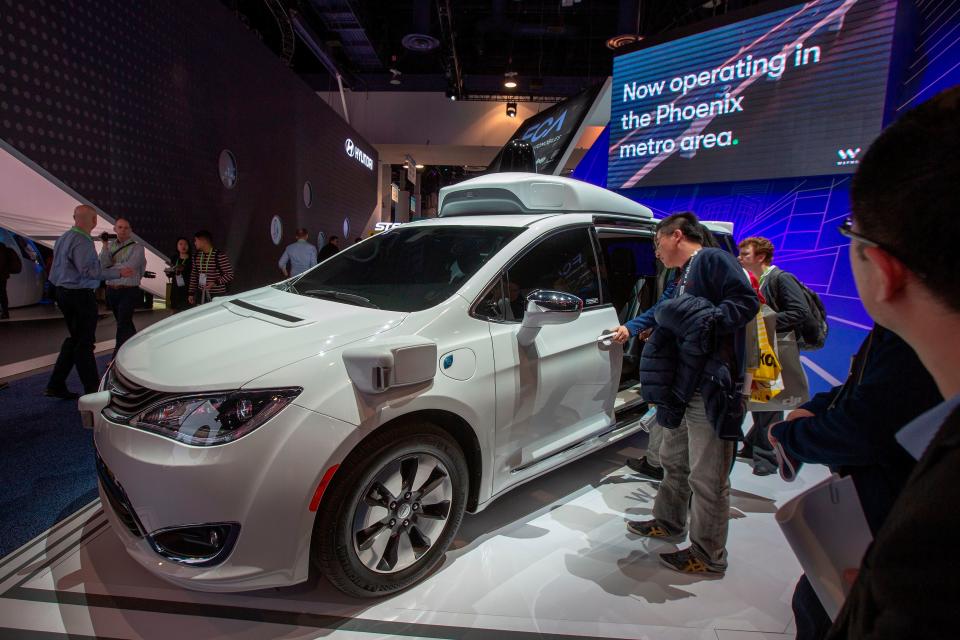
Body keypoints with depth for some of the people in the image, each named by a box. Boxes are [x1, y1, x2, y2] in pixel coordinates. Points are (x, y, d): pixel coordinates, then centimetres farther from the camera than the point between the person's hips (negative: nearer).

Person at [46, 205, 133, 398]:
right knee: (84, 342, -3)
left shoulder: (63, 238, 12)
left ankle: (56, 385, 20)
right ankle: (92, 388, 5)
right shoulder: (82, 241, -18)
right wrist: (118, 272, -24)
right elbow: (88, 270, -26)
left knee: (74, 338, 18)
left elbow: (60, 266, 20)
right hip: (80, 295, -9)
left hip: (63, 293, 9)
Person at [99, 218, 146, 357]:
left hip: (128, 291, -5)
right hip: (112, 290, 5)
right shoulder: (110, 245, 10)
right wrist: (105, 245, -13)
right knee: (126, 323, 16)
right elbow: (104, 264, -4)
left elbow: (128, 267, -15)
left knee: (123, 325, -7)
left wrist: (111, 268, -1)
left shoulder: (136, 247, -4)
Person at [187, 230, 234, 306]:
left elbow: (230, 275, -13)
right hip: (200, 294, 6)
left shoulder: (219, 255, -14)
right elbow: (193, 275, 14)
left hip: (217, 295, -6)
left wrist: (215, 283, -23)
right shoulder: (196, 256, 8)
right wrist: (191, 293, 12)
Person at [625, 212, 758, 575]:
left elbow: (747, 301, -18)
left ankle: (708, 557, 16)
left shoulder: (713, 260, -7)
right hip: (683, 389, 10)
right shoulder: (683, 277, 22)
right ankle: (668, 523, 41)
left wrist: (710, 319, -29)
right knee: (674, 462, 23)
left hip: (712, 391, -10)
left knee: (707, 478, 1)